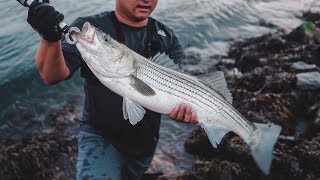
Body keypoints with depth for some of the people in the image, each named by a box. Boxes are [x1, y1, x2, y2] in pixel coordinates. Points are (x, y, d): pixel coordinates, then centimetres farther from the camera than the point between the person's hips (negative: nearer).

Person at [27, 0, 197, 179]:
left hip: (145, 141, 4)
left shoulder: (168, 40, -1)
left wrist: (184, 107, -33)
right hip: (100, 135, -4)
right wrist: (50, 38, -43)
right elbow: (52, 76, -23)